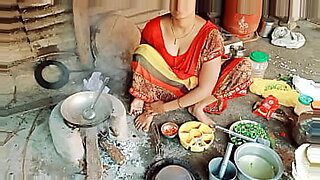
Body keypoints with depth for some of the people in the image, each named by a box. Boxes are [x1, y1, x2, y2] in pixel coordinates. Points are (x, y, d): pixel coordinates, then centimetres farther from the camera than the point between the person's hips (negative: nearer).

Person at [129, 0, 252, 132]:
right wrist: (140, 96, -9)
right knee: (143, 52, -28)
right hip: (164, 89, 1)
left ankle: (197, 107, -9)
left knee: (243, 67, -20)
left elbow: (205, 89, -23)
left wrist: (165, 107, -20)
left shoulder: (210, 35, -26)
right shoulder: (153, 28, -20)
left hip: (196, 90, 0)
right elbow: (141, 61, -2)